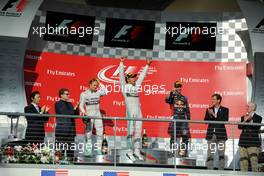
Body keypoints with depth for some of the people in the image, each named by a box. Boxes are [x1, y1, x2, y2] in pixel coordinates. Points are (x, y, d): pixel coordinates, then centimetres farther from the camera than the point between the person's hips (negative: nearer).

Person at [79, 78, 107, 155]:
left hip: (98, 115, 3)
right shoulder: (84, 94, -1)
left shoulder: (98, 92, 5)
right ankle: (89, 150, 8)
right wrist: (83, 111, -22)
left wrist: (100, 83, -8)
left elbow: (105, 91, -14)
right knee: (88, 133, 2)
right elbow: (81, 105, -3)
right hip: (89, 115, -2)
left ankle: (99, 150, 4)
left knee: (100, 132, -2)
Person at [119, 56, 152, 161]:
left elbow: (142, 76, 25)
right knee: (131, 132, -4)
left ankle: (137, 151, 9)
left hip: (138, 112, 6)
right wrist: (121, 63, -9)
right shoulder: (124, 86, 5)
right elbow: (121, 75, -3)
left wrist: (147, 66, 27)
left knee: (138, 132, 4)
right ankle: (130, 152, 1)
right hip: (130, 112, -5)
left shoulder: (136, 86, 19)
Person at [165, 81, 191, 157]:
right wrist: (172, 93, -25)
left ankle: (184, 151, 10)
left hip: (183, 119, 4)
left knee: (185, 135, 0)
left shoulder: (184, 98, 16)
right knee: (173, 135, -3)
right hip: (175, 118, -3)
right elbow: (167, 100, -20)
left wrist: (188, 119, 12)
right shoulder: (172, 96, 4)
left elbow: (187, 110, 17)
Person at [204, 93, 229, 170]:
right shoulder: (209, 109, 12)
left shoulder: (225, 110, 4)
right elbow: (205, 121, 3)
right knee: (210, 154, 1)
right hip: (211, 134, 2)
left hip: (220, 135, -2)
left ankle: (221, 170, 6)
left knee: (221, 154, 0)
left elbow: (225, 120, -10)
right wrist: (209, 114, -14)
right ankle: (209, 170, 5)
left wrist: (215, 115, -16)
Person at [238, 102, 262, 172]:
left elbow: (257, 127, -11)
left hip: (253, 142, -4)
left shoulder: (258, 118, 5)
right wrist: (245, 120, -12)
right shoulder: (243, 117, 16)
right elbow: (239, 127, 3)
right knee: (243, 160, 1)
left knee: (254, 160, -12)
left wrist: (250, 120, -17)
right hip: (243, 142, 4)